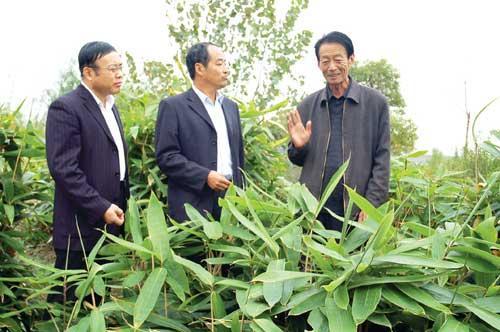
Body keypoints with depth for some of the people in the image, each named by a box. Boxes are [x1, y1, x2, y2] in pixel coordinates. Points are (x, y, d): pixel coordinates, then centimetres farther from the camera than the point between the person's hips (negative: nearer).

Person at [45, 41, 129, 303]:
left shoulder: (110, 107, 15)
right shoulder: (66, 108, -13)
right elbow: (62, 168, -20)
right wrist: (101, 208, -20)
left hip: (110, 222, 8)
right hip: (82, 228, -8)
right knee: (71, 299, 3)